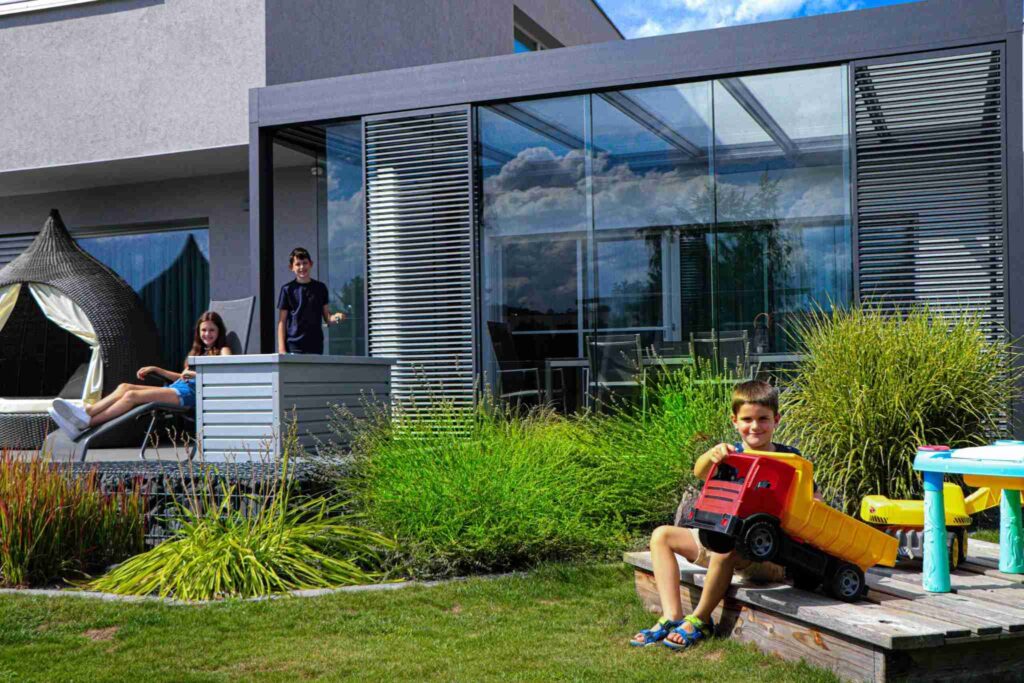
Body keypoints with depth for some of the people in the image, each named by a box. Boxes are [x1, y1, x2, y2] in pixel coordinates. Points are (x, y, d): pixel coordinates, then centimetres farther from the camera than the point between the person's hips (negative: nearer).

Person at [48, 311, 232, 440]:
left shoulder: (222, 350, 8)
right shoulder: (199, 351, 32)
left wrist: (195, 373, -14)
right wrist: (155, 369, 29)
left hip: (189, 393, -8)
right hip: (176, 388, 8)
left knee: (132, 396, -24)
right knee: (125, 387, -13)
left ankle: (85, 425, -33)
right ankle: (84, 412, -31)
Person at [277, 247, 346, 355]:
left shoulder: (320, 287, 10)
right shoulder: (288, 289, 2)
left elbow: (326, 318, 12)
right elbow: (282, 322, 2)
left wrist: (335, 317, -12)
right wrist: (281, 348, -6)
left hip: (316, 345, 3)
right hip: (294, 346, -3)